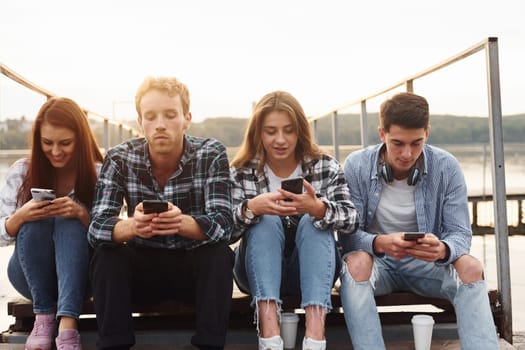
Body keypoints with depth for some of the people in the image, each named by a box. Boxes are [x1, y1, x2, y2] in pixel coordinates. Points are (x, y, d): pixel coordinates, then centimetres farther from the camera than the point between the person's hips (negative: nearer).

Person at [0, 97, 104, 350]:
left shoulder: (98, 174, -9)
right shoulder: (22, 171, -6)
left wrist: (81, 213, -30)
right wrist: (20, 216, -27)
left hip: (78, 270, -1)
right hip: (30, 274, 1)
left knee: (70, 222, -30)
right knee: (34, 222, -27)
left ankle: (67, 325, -43)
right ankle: (44, 316, -22)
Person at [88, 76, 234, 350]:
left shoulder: (212, 154, -13)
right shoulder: (119, 159, -10)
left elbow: (223, 224, -25)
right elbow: (96, 227, -21)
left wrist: (183, 223, -48)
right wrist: (131, 226, -45)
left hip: (197, 269, -1)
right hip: (143, 269, 1)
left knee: (220, 254, -30)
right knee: (106, 255, -26)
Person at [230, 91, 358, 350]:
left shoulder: (325, 167, -4)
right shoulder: (241, 173, -4)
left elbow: (350, 221, -17)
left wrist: (318, 209, -38)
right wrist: (251, 208, -35)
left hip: (311, 270, 0)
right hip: (260, 273, 0)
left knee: (315, 222, -27)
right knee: (265, 221, -27)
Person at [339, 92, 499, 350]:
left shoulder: (446, 167, -10)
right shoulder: (356, 166, -12)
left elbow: (461, 234, -11)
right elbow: (348, 234, -14)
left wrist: (443, 250, -36)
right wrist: (379, 243, -37)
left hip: (426, 263, 1)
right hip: (377, 261, -1)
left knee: (470, 267, -28)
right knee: (356, 262, -34)